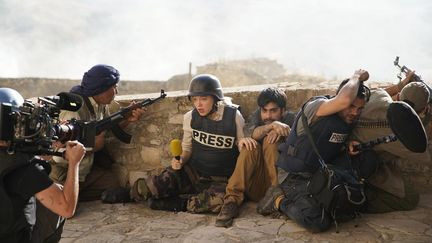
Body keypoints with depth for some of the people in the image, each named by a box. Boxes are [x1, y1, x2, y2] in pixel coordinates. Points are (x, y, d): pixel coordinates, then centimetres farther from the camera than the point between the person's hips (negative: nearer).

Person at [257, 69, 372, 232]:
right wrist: (356, 77, -22)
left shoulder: (350, 119, 3)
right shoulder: (316, 106, -21)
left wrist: (349, 147, -3)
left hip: (321, 174, 9)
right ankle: (279, 199, 0)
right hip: (295, 175, -9)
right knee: (319, 222, -25)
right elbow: (344, 100, -42)